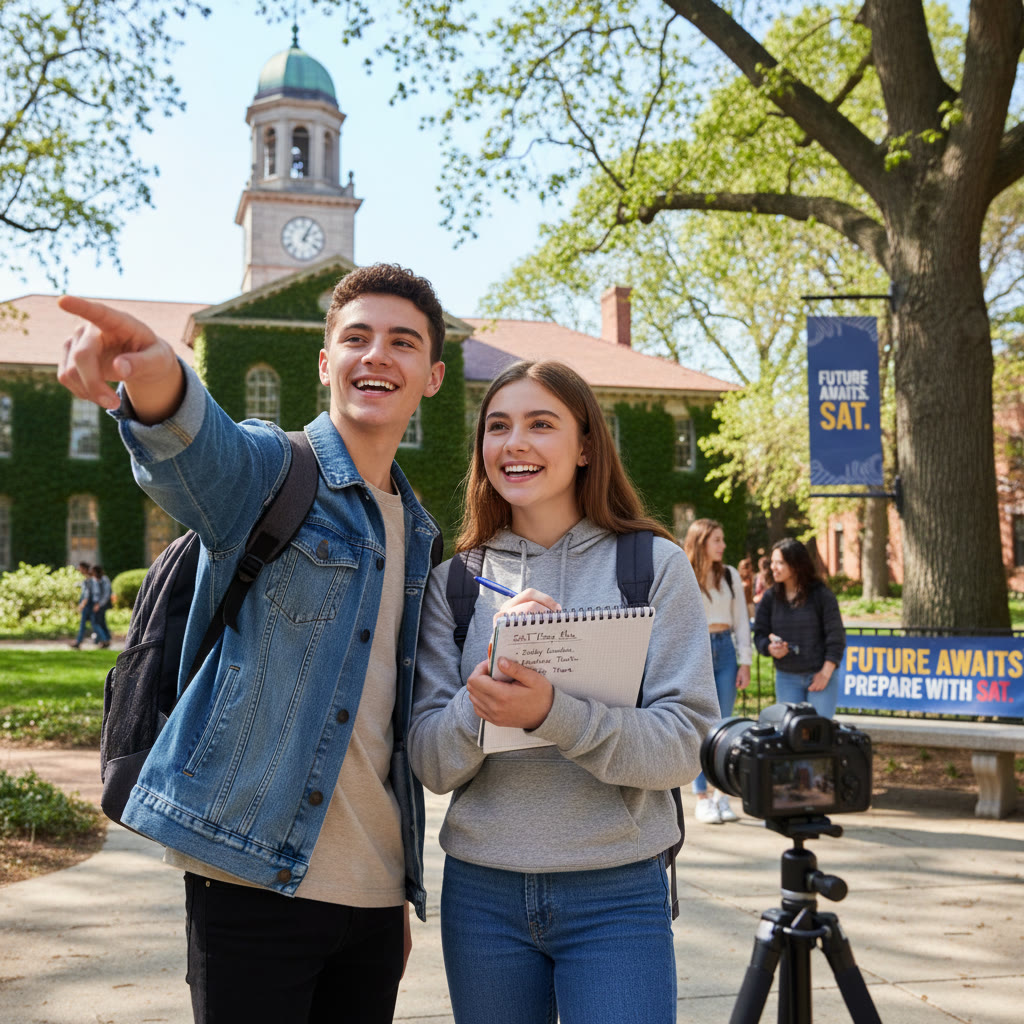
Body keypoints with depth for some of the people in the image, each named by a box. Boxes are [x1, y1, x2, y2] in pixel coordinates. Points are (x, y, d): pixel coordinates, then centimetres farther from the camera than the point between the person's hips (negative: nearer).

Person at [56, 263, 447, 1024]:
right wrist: (157, 382, -54)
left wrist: (404, 889, 18)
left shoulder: (418, 534, 14)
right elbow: (201, 450, -30)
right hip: (257, 878, -6)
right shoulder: (270, 469, -4)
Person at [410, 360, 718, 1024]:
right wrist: (485, 696, -22)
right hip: (482, 892, 2)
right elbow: (431, 763, -2)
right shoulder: (455, 580, 3)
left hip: (617, 895, -2)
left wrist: (552, 713, -27)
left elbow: (683, 747, -11)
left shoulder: (655, 565, -3)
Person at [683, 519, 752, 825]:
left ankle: (722, 796, 12)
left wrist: (744, 662, 4)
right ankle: (702, 799, 5)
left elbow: (741, 621, 11)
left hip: (725, 650, 3)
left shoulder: (730, 575, 9)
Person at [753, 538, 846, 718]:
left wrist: (826, 673, -9)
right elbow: (759, 633, 5)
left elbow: (836, 637, -5)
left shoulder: (821, 595, -7)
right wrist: (770, 648, -17)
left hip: (821, 675, -3)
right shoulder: (770, 597, 1)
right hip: (786, 677, 3)